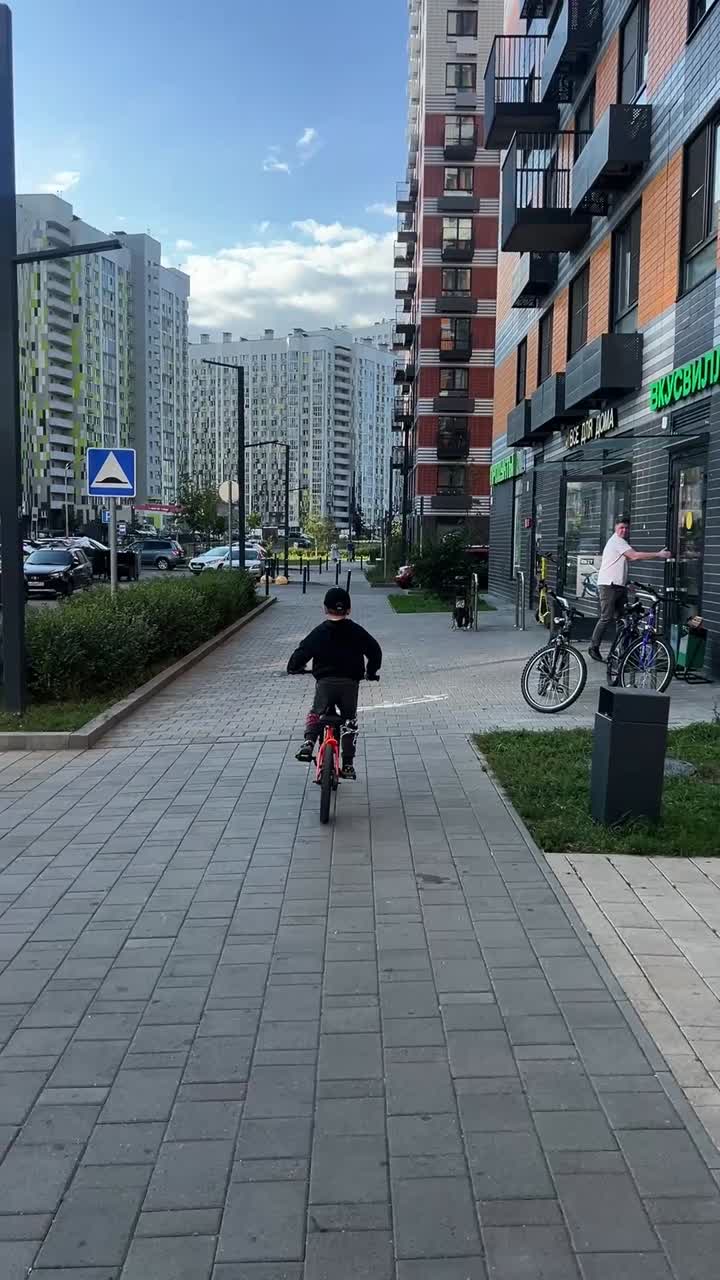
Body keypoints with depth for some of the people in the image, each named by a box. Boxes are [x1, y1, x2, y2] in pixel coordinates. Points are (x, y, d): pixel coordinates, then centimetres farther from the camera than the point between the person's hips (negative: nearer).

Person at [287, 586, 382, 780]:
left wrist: (293, 668, 22)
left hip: (325, 682, -1)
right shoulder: (357, 631, 6)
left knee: (315, 713, 21)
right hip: (350, 682, 1)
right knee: (350, 720, 16)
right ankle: (348, 765, 12)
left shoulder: (319, 632, 2)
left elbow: (302, 653, 2)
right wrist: (371, 672, 28)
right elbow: (375, 651, 11)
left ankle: (308, 743, -5)